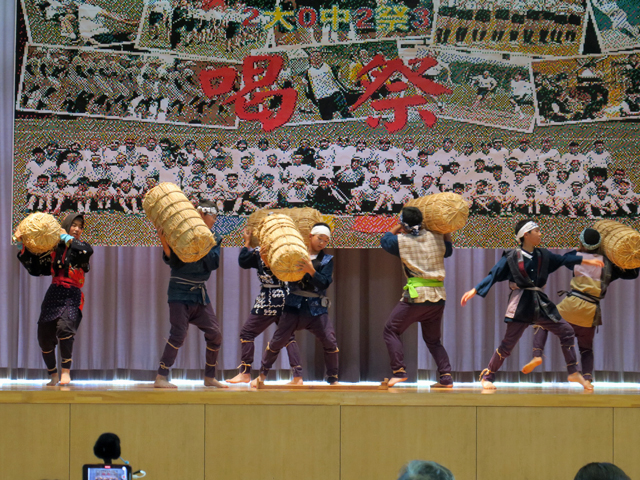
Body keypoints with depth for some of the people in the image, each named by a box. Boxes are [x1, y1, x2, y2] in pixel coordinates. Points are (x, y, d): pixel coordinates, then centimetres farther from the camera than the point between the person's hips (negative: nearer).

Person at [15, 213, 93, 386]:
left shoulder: (80, 246, 5)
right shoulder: (54, 249, 11)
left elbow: (87, 251, -21)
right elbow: (34, 268, 12)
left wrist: (66, 238, -10)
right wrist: (22, 247, 5)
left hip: (72, 296, -4)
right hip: (53, 295, 4)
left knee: (64, 327, -29)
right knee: (44, 336, 2)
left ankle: (66, 370, -15)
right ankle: (53, 374, 24)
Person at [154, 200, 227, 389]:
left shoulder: (214, 239, 8)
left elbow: (213, 264, -6)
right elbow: (172, 261, -10)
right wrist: (164, 243, -27)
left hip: (200, 292, 6)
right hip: (180, 291, -6)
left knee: (215, 334, 4)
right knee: (178, 334, -15)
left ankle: (209, 377, 19)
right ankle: (161, 378, -11)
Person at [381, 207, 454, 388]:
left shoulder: (401, 241, -3)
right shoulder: (435, 237, 7)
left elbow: (384, 239, 18)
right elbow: (448, 251, 28)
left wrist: (399, 227, 23)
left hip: (416, 296, -5)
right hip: (438, 296, 5)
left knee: (391, 330, 8)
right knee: (433, 340, 18)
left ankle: (399, 371, -5)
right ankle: (446, 376, 4)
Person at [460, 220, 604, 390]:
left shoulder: (543, 255, 10)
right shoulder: (511, 257, -5)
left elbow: (563, 259, 21)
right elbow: (493, 276, -3)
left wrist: (587, 261, 21)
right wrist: (474, 291, -9)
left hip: (540, 304, 6)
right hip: (521, 305, -6)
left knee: (566, 331, 3)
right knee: (508, 343, -5)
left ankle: (573, 373, 12)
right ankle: (487, 377, 9)